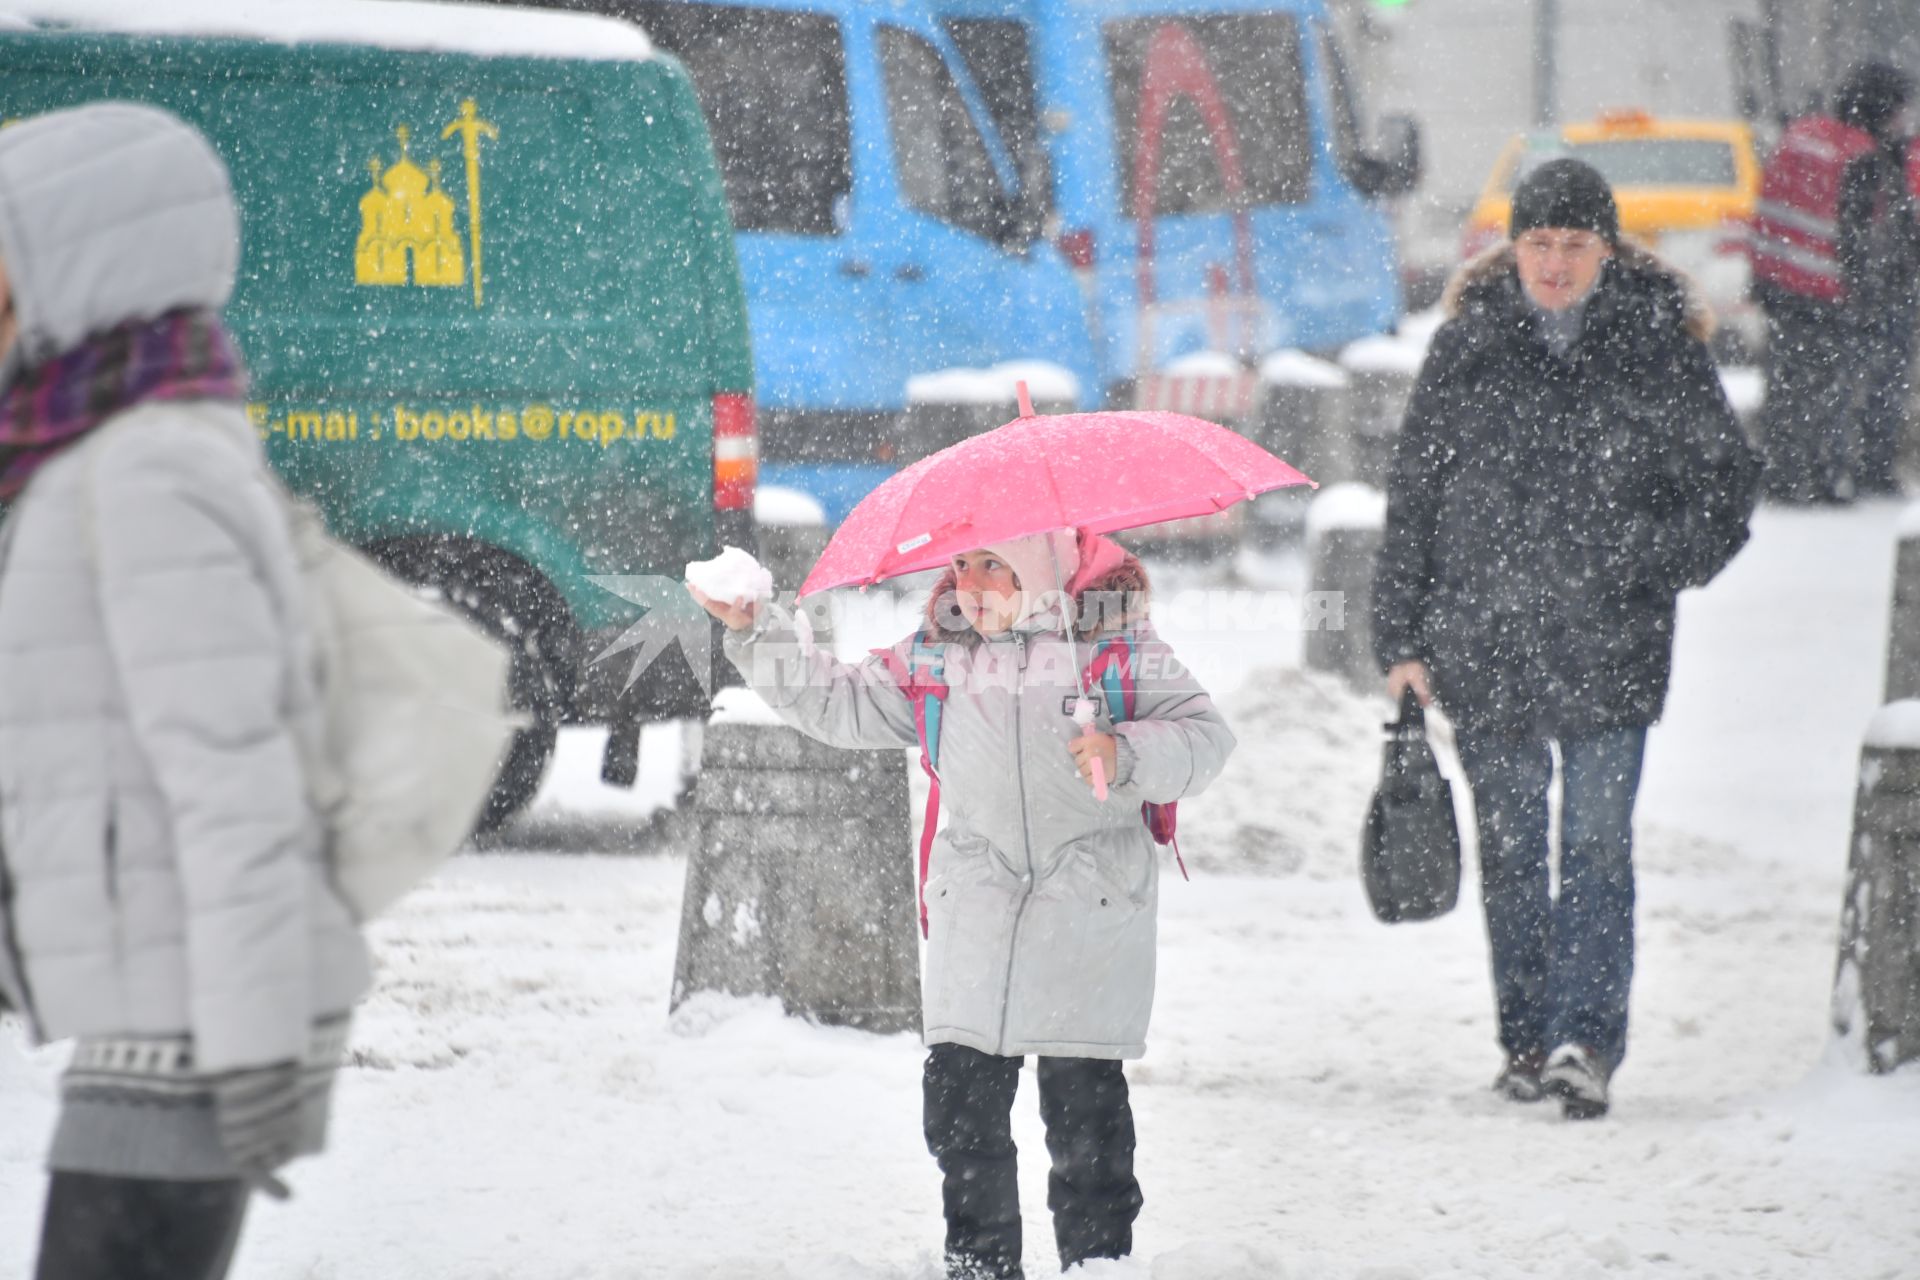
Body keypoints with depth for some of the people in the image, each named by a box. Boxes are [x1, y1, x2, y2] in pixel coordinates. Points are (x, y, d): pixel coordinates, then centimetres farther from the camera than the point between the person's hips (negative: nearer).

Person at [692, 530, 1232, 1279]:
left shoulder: (1120, 649, -2)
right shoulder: (934, 661, 9)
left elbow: (1204, 738, -6)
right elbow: (840, 705, 13)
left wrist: (1126, 754, -24)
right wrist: (755, 635, 5)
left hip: (1091, 915, -4)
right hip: (974, 916, 4)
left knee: (1084, 1109, -1)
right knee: (961, 1104, 4)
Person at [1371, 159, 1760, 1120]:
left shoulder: (1659, 345, 2)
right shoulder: (1468, 346, 5)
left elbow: (1726, 475, 10)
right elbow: (1413, 494, 9)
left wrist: (1673, 560, -8)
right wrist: (1402, 639, 5)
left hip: (1610, 644, -2)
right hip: (1485, 640, 2)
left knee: (1598, 842, -10)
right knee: (1510, 848, 8)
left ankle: (1585, 1040, -13)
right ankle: (1527, 1039, 18)